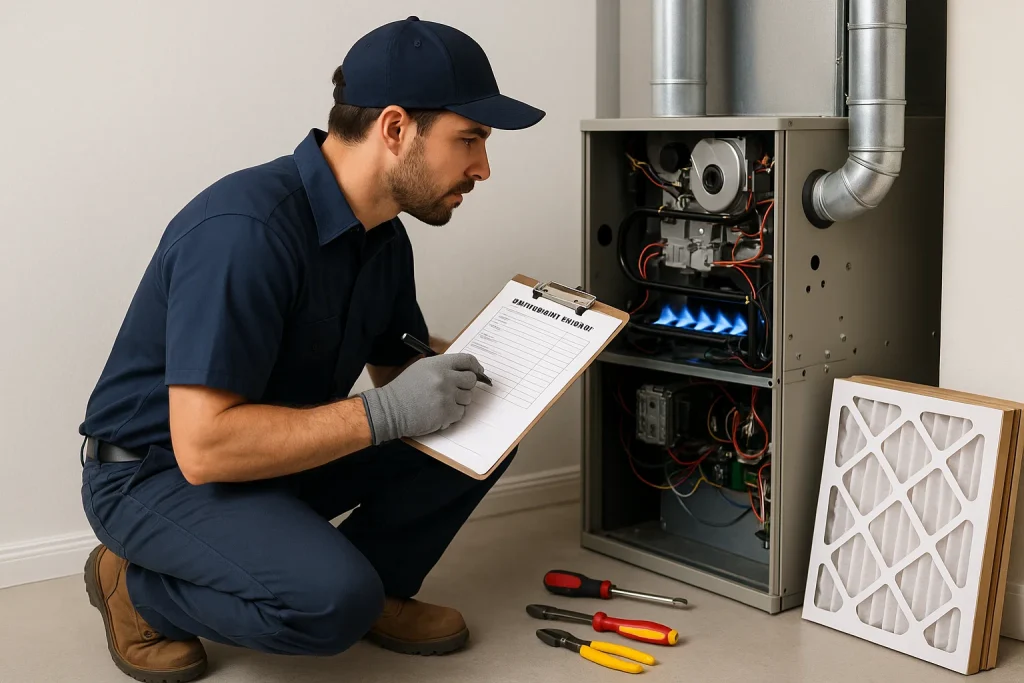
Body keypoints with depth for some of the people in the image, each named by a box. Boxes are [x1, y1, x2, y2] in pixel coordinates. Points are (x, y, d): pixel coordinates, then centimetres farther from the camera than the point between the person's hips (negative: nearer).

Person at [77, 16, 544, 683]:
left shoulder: (383, 237, -2)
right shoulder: (245, 229, -30)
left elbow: (395, 361, 12)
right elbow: (204, 447, -33)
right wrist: (385, 413, -30)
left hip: (280, 449, 8)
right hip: (157, 472, -7)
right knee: (332, 599, -31)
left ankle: (376, 589, 9)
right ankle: (140, 590, -4)